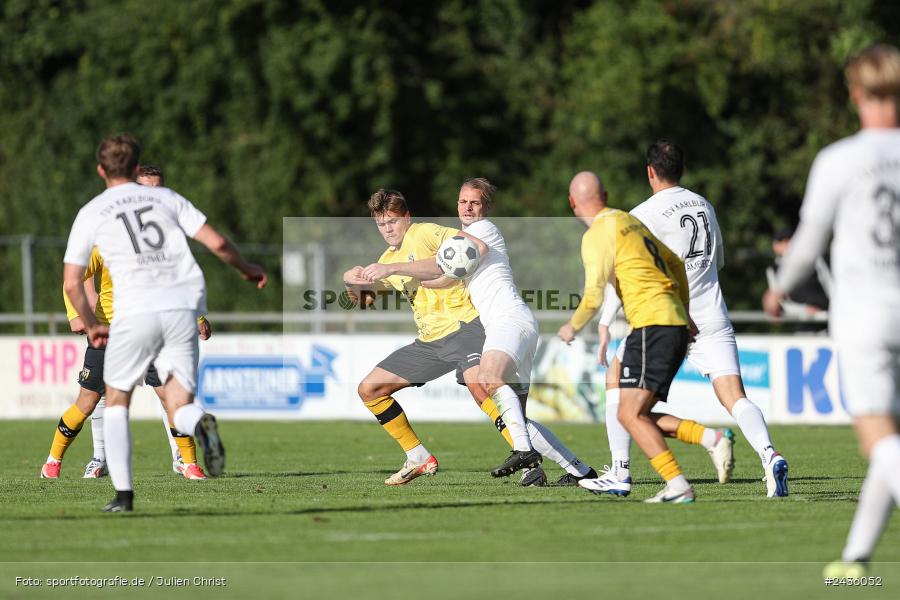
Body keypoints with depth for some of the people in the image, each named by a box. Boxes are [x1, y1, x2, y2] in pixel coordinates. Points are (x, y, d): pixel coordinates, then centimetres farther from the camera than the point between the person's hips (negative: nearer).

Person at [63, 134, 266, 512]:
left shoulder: (91, 213, 11)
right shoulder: (166, 198, 16)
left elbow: (72, 283, 8)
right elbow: (216, 243, 9)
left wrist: (92, 327, 23)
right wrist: (247, 269, 28)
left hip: (136, 311, -2)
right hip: (184, 305, 2)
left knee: (116, 401, 17)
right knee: (178, 408, 4)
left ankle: (123, 494, 5)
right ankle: (200, 424, -34)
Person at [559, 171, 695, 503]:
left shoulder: (598, 235, -7)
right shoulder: (631, 222, 20)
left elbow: (594, 295, -13)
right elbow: (675, 263, 29)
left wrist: (573, 327, 6)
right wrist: (684, 313, 39)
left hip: (652, 325, -9)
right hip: (675, 323, 9)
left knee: (630, 414, -13)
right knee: (637, 414, 10)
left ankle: (677, 485, -24)